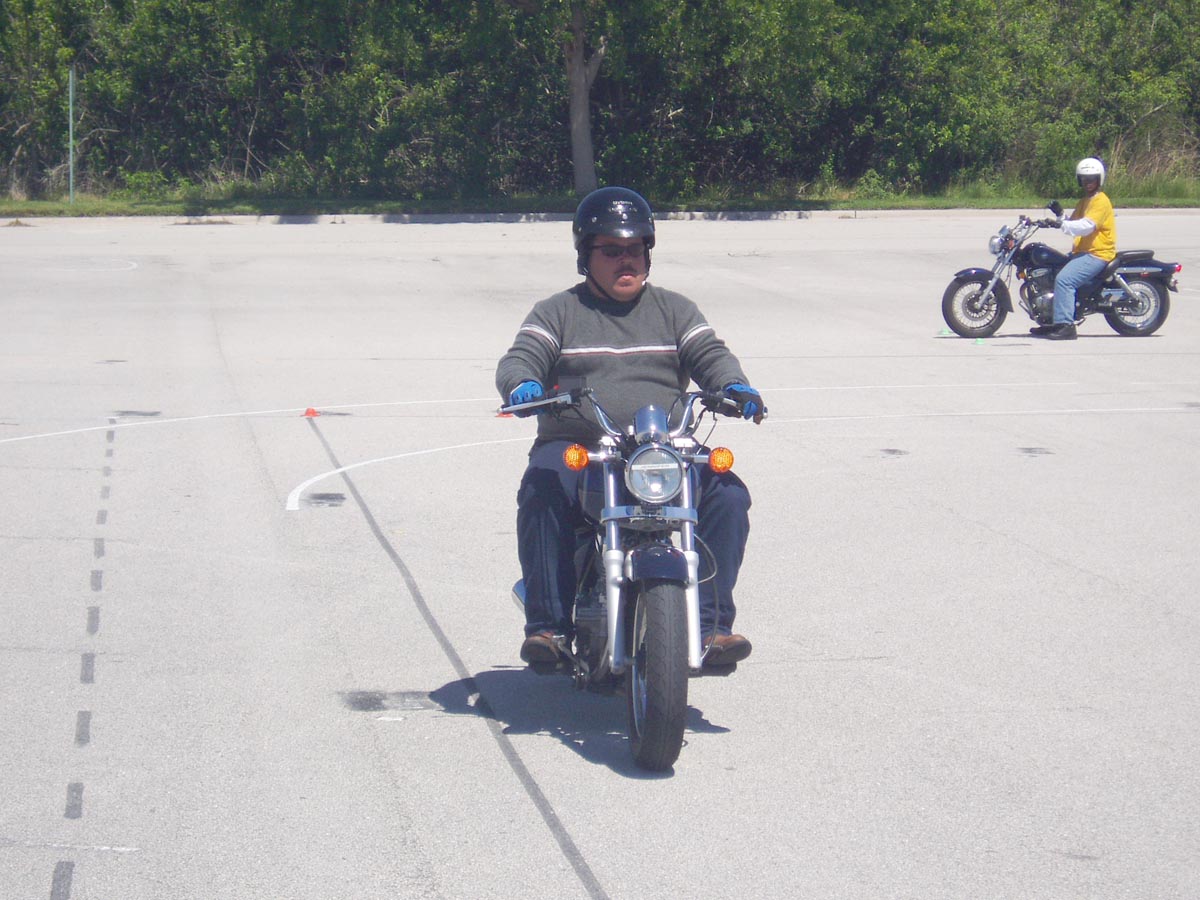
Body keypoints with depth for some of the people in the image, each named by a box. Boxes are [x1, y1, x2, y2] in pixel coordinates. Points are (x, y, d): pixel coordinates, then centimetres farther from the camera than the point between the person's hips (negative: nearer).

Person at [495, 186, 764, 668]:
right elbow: (520, 357, 1)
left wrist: (735, 386, -16)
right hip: (574, 447, -1)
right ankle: (546, 624, -31)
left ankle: (711, 624, -22)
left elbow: (709, 355, 8)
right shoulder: (557, 312, 15)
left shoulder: (674, 310, 20)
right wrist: (523, 385, -25)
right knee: (542, 492, -34)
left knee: (727, 494, -24)